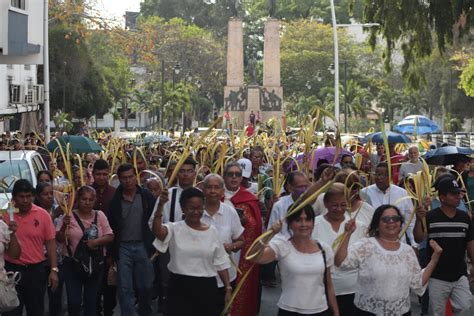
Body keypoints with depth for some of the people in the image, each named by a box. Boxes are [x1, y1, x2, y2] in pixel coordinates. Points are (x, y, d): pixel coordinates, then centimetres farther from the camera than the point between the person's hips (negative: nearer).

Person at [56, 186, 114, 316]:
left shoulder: (100, 215, 2)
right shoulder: (70, 216, -5)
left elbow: (110, 237, -1)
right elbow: (59, 239, -7)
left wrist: (96, 241, -19)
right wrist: (64, 226, -25)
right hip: (73, 264, -2)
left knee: (91, 300, 13)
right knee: (74, 301, -3)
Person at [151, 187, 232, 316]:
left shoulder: (212, 231, 6)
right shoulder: (175, 229, -2)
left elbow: (221, 263, 10)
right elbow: (157, 231, -25)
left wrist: (228, 288, 5)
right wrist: (160, 206, -40)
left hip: (207, 288, 2)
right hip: (180, 287, -2)